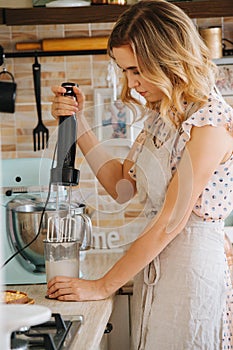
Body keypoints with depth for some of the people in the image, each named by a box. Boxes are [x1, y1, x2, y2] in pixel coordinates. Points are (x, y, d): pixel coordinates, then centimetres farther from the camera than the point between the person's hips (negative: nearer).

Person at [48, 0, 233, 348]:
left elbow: (170, 223, -20)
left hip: (191, 267, -8)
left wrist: (102, 286, -15)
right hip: (151, 264, 8)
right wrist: (79, 125, 1)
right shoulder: (162, 114, 8)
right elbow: (123, 186, 9)